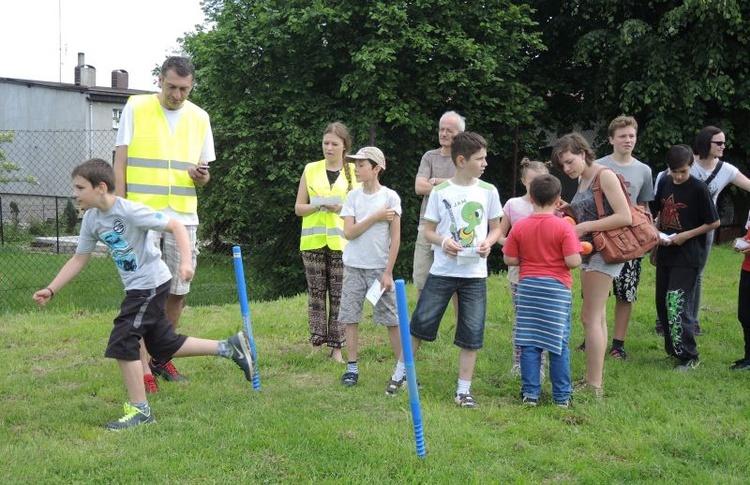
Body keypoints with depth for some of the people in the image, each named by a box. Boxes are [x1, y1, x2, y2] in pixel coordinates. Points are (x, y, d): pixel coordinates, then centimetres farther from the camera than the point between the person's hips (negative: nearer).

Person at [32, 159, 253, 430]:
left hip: (151, 284, -9)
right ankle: (230, 347, 26)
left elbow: (176, 226, -20)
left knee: (123, 342, -12)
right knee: (163, 345, 15)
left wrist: (185, 262, -31)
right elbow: (79, 259, 11)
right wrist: (51, 290, 5)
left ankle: (139, 410, -1)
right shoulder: (92, 219, 3)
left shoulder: (129, 211, -21)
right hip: (136, 287, 9)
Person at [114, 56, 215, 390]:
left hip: (183, 216, 4)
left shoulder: (199, 118, 8)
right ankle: (143, 366, -2)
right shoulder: (136, 108, 0)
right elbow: (120, 164, 0)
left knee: (178, 291, 7)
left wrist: (201, 176, -10)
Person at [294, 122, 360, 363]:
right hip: (313, 241, 1)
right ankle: (317, 341, 7)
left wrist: (342, 208, -12)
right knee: (316, 293, 1)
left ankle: (337, 347, 6)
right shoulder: (311, 170, 8)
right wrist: (317, 206, -10)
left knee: (338, 295, 1)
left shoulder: (354, 172, 5)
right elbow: (298, 208, 9)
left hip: (341, 242, -1)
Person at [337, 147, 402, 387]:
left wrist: (388, 272, -8)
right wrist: (376, 217, -13)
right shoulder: (353, 196, 4)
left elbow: (395, 238, -5)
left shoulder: (390, 197, -5)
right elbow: (348, 232, -5)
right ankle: (352, 367, 11)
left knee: (392, 319, -1)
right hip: (354, 267, 3)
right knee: (350, 317, 2)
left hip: (380, 267, -3)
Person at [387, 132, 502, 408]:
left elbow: (496, 228, 10)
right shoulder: (441, 192, -1)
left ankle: (464, 390, 12)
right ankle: (400, 373, 23)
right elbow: (428, 230, 3)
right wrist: (443, 242, -17)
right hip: (442, 270, -1)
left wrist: (487, 243, -11)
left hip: (475, 273, 1)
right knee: (420, 323, 4)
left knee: (472, 333, 2)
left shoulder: (488, 191, 3)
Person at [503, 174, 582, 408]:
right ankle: (562, 397, 11)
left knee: (529, 344, 7)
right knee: (559, 345, 6)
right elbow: (573, 261, -16)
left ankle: (530, 393, 9)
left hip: (528, 287, 2)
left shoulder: (520, 226, -2)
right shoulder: (564, 227, -10)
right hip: (557, 288, -2)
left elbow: (509, 259, 0)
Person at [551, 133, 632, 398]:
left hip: (605, 251, -9)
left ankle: (593, 385, -6)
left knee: (590, 317, -9)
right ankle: (596, 377, 19)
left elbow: (625, 217, -19)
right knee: (598, 316, 12)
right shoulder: (582, 180, 13)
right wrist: (567, 212, 0)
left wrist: (586, 227, -19)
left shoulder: (605, 176, -13)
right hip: (589, 251, 9)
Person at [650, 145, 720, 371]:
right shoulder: (664, 183, 5)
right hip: (665, 253, 7)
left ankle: (689, 356, -3)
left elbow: (714, 222, -7)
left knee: (677, 305, -12)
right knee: (662, 303, 11)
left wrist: (686, 235, -15)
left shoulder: (698, 189, -11)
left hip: (687, 256, -7)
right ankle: (673, 349, 24)